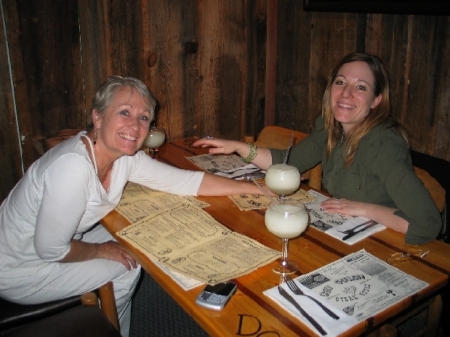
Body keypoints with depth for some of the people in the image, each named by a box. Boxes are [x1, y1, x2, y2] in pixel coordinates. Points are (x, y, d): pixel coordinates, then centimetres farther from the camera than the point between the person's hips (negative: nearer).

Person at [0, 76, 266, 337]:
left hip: (51, 245, 7)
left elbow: (187, 181, -8)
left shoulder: (126, 158, -11)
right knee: (127, 269, -6)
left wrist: (254, 188, -10)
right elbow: (51, 249, -29)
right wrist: (102, 250, -12)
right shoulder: (73, 167, -34)